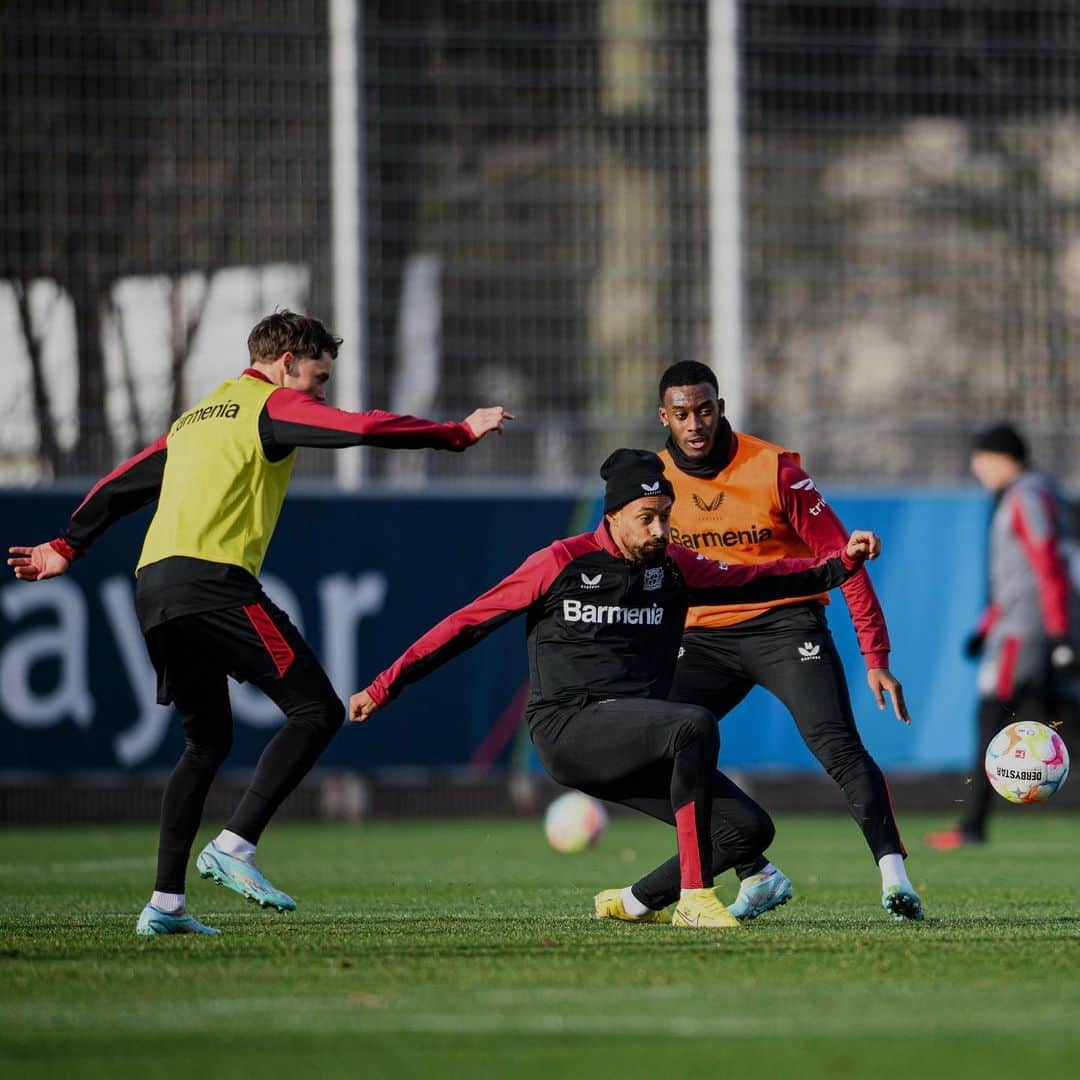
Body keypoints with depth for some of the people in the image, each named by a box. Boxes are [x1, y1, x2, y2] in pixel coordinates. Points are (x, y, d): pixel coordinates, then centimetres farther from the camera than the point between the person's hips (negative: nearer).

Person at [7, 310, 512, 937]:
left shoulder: (194, 420, 28)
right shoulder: (272, 405, 4)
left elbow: (122, 485, 32)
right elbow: (363, 430, -8)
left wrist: (68, 548, 41)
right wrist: (459, 434, -1)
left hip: (154, 589, 9)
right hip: (212, 579, -9)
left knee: (208, 741, 17)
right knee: (317, 710, -7)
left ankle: (165, 904, 10)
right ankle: (234, 846, -17)